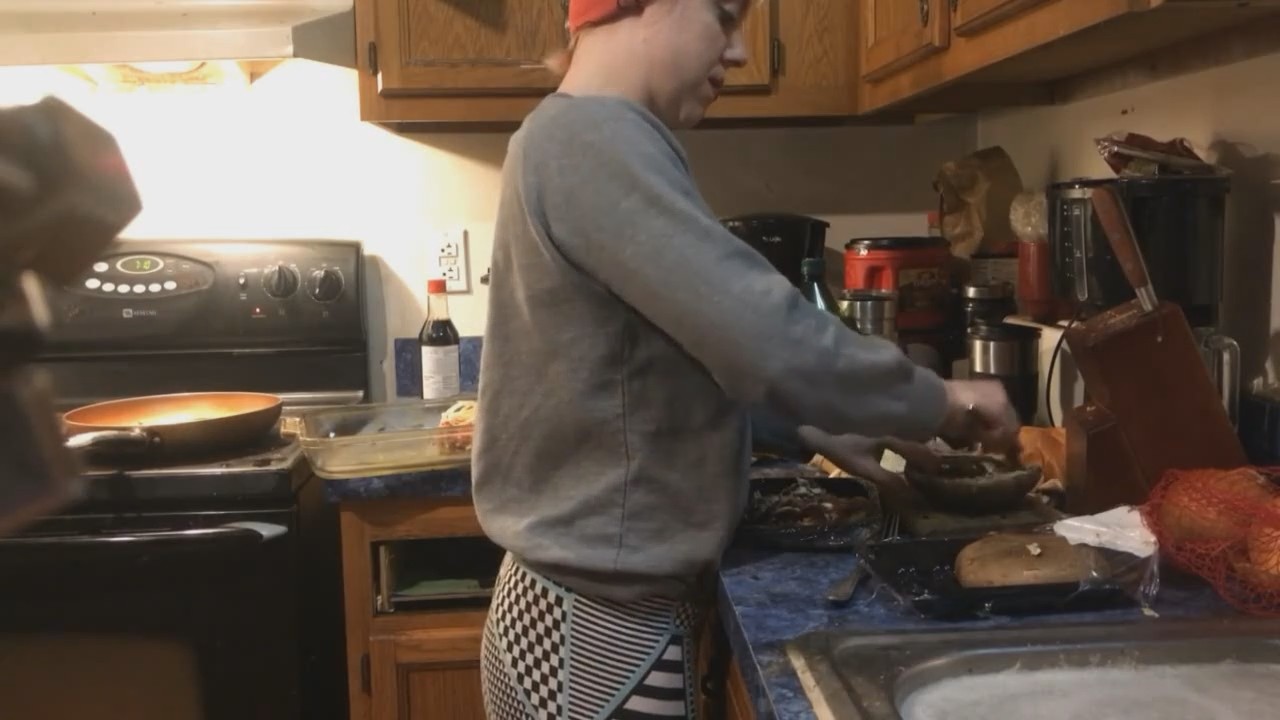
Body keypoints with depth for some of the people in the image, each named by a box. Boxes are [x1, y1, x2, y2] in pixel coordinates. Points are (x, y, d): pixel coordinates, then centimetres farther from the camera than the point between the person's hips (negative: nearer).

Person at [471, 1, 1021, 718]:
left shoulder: (575, 137, 11)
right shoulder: (597, 140, -21)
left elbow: (704, 339, 18)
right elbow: (762, 333, -28)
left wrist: (823, 428, 11)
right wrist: (937, 400, -12)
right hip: (606, 623, -9)